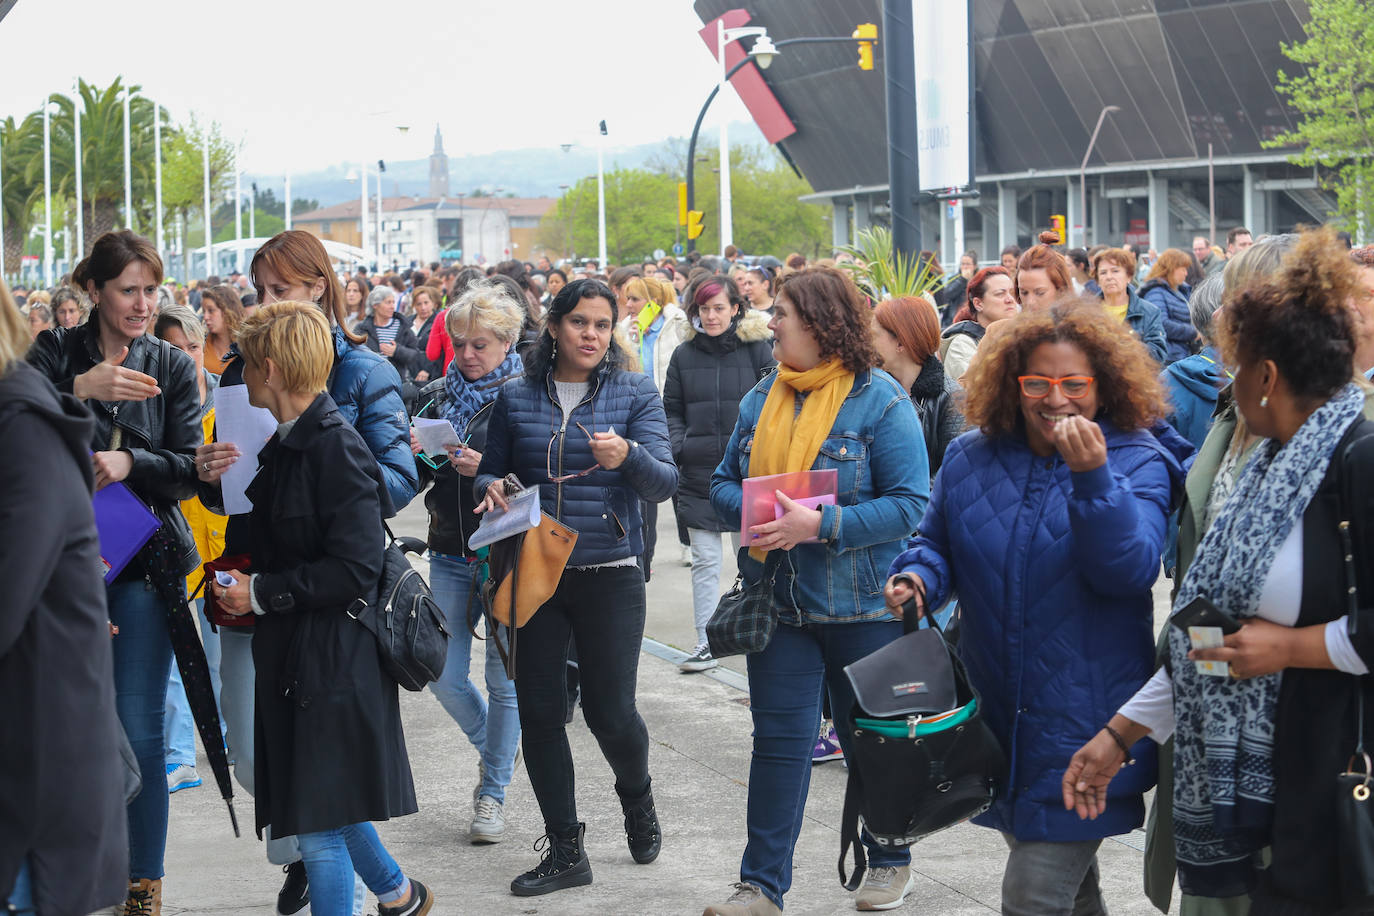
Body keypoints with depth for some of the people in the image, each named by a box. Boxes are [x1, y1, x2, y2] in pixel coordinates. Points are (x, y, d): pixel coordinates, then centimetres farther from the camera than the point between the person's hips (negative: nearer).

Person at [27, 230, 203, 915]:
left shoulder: (171, 366, 6)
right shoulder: (55, 353, 2)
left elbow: (188, 469, 1)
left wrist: (130, 462, -16)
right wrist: (80, 388, -27)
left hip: (144, 559, 0)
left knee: (139, 730, -3)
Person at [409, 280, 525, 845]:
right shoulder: (438, 396, 8)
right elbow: (411, 481, 11)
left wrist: (489, 470, -24)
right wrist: (412, 456, -10)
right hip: (451, 556, 5)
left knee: (503, 680, 3)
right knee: (445, 677, 4)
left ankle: (493, 793, 16)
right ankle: (493, 748, 33)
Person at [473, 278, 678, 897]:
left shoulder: (635, 394, 1)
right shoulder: (516, 398, 6)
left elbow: (664, 483, -8)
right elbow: (489, 474, 14)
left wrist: (628, 457, -28)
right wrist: (491, 490, -9)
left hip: (610, 575, -2)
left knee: (609, 710, 0)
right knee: (539, 710, 3)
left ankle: (636, 797, 33)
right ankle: (565, 851, 16)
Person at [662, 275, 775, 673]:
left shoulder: (757, 349, 0)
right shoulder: (684, 355, 7)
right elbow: (672, 411, 12)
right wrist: (675, 448, -3)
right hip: (699, 473, 2)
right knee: (705, 562, 3)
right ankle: (705, 643, 7)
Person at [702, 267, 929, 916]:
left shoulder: (879, 400, -11)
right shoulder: (761, 400, 6)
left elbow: (909, 502, -16)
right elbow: (724, 484, 13)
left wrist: (821, 524, -25)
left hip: (861, 604, -4)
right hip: (779, 600, 4)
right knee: (778, 741, 3)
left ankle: (890, 863, 30)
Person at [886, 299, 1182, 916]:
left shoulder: (1136, 462, -8)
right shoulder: (971, 458, 5)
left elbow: (1129, 571, -21)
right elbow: (938, 543, 18)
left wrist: (1092, 476, -32)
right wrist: (918, 576, -5)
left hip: (1082, 728, -5)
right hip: (996, 721, 5)